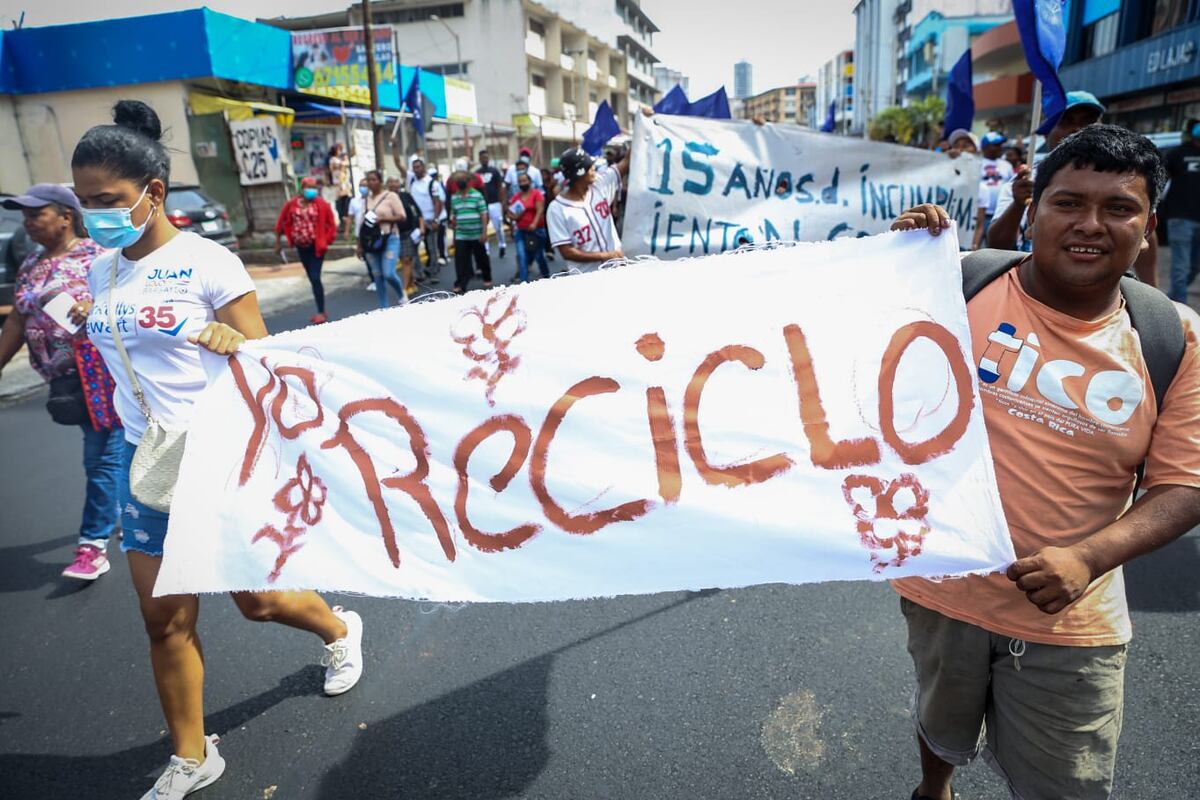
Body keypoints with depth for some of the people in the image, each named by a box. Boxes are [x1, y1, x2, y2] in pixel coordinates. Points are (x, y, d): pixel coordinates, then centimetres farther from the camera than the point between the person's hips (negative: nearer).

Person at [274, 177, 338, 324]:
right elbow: (282, 222, 8)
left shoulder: (321, 204, -9)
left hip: (316, 246, -4)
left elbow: (330, 224, -3)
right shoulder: (292, 204, -1)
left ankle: (321, 313, -4)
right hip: (301, 246, 4)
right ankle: (321, 311, 20)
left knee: (315, 278, -11)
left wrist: (326, 241, -8)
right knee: (312, 279, 11)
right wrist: (278, 242, 9)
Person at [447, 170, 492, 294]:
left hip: (476, 235, -3)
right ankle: (460, 285, 4)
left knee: (482, 258, 11)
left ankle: (487, 279, 31)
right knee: (461, 261, 0)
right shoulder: (454, 197, 7)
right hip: (460, 236, 3)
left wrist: (484, 232, -12)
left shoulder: (477, 195, -7)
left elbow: (484, 214, -9)